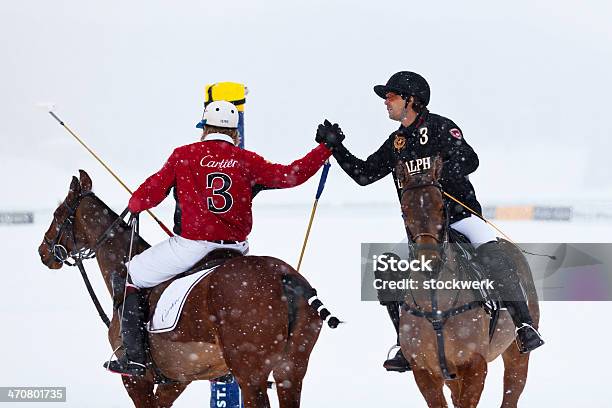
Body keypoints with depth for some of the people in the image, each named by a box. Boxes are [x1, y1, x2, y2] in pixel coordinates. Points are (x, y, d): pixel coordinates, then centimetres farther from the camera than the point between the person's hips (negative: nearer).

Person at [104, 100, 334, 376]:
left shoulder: (184, 155, 2)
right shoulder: (247, 160, 6)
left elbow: (153, 191, 3)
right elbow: (290, 176, 7)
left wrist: (134, 206, 26)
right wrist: (325, 149, 18)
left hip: (192, 246, -3)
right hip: (235, 247, 4)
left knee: (128, 278, 13)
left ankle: (134, 356, 3)